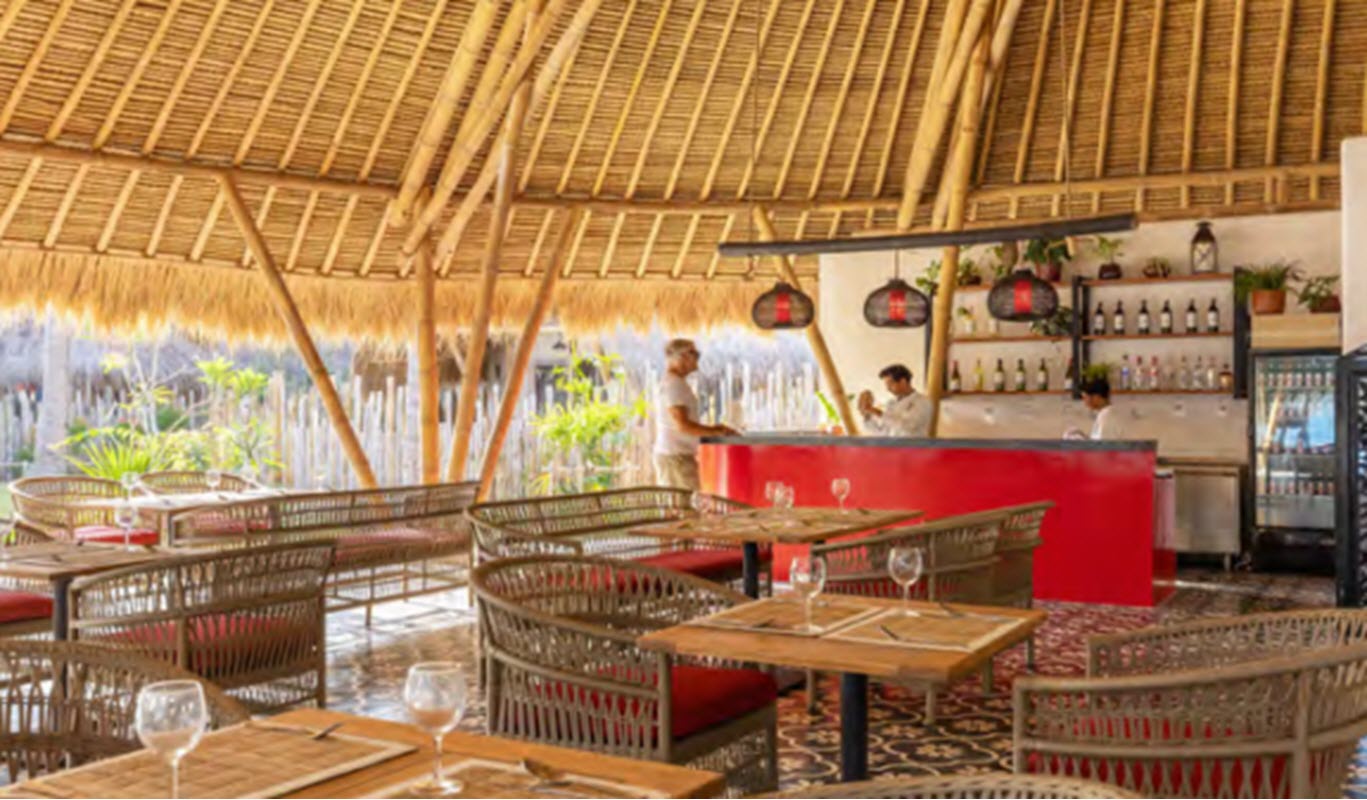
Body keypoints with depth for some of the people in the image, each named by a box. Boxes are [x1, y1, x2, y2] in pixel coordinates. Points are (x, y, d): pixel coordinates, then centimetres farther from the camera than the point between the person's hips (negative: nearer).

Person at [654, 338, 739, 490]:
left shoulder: (668, 383, 17)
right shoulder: (673, 385, -13)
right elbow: (683, 425, -20)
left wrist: (712, 429, 16)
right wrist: (717, 431, -12)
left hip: (668, 454, 10)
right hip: (676, 456, -10)